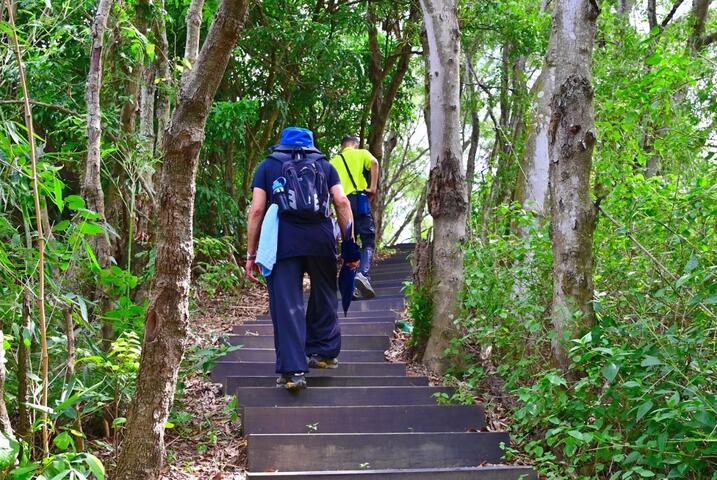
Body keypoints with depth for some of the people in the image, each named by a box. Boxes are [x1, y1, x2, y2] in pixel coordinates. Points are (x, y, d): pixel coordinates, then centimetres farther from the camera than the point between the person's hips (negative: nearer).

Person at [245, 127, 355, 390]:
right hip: (321, 240, 1)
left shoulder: (267, 166, 17)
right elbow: (342, 202, 6)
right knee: (324, 298, 20)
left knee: (287, 305, -1)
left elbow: (256, 210, 7)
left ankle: (292, 371, -5)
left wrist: (251, 254, 9)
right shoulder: (324, 165, 20)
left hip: (283, 241, -1)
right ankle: (324, 353, 27)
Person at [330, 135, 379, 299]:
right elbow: (374, 163, -12)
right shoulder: (361, 153, 11)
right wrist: (373, 187, -9)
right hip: (359, 200, -4)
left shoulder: (333, 161, 21)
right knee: (368, 241, -4)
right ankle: (363, 274, -29)